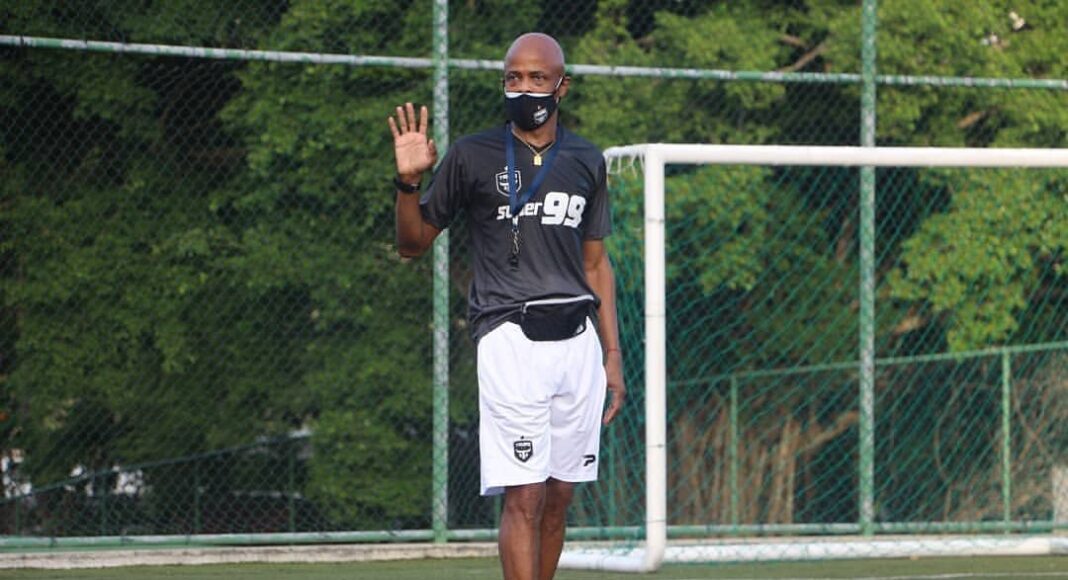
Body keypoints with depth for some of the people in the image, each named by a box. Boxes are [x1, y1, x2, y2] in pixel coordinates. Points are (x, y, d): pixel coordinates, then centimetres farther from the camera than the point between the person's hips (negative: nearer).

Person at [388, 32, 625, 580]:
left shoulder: (587, 161, 12)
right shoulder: (473, 155, 1)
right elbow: (412, 243, 6)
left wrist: (613, 354, 12)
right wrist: (408, 182, -12)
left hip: (579, 340, 4)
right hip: (510, 338, -4)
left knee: (559, 498, 6)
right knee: (524, 497, -12)